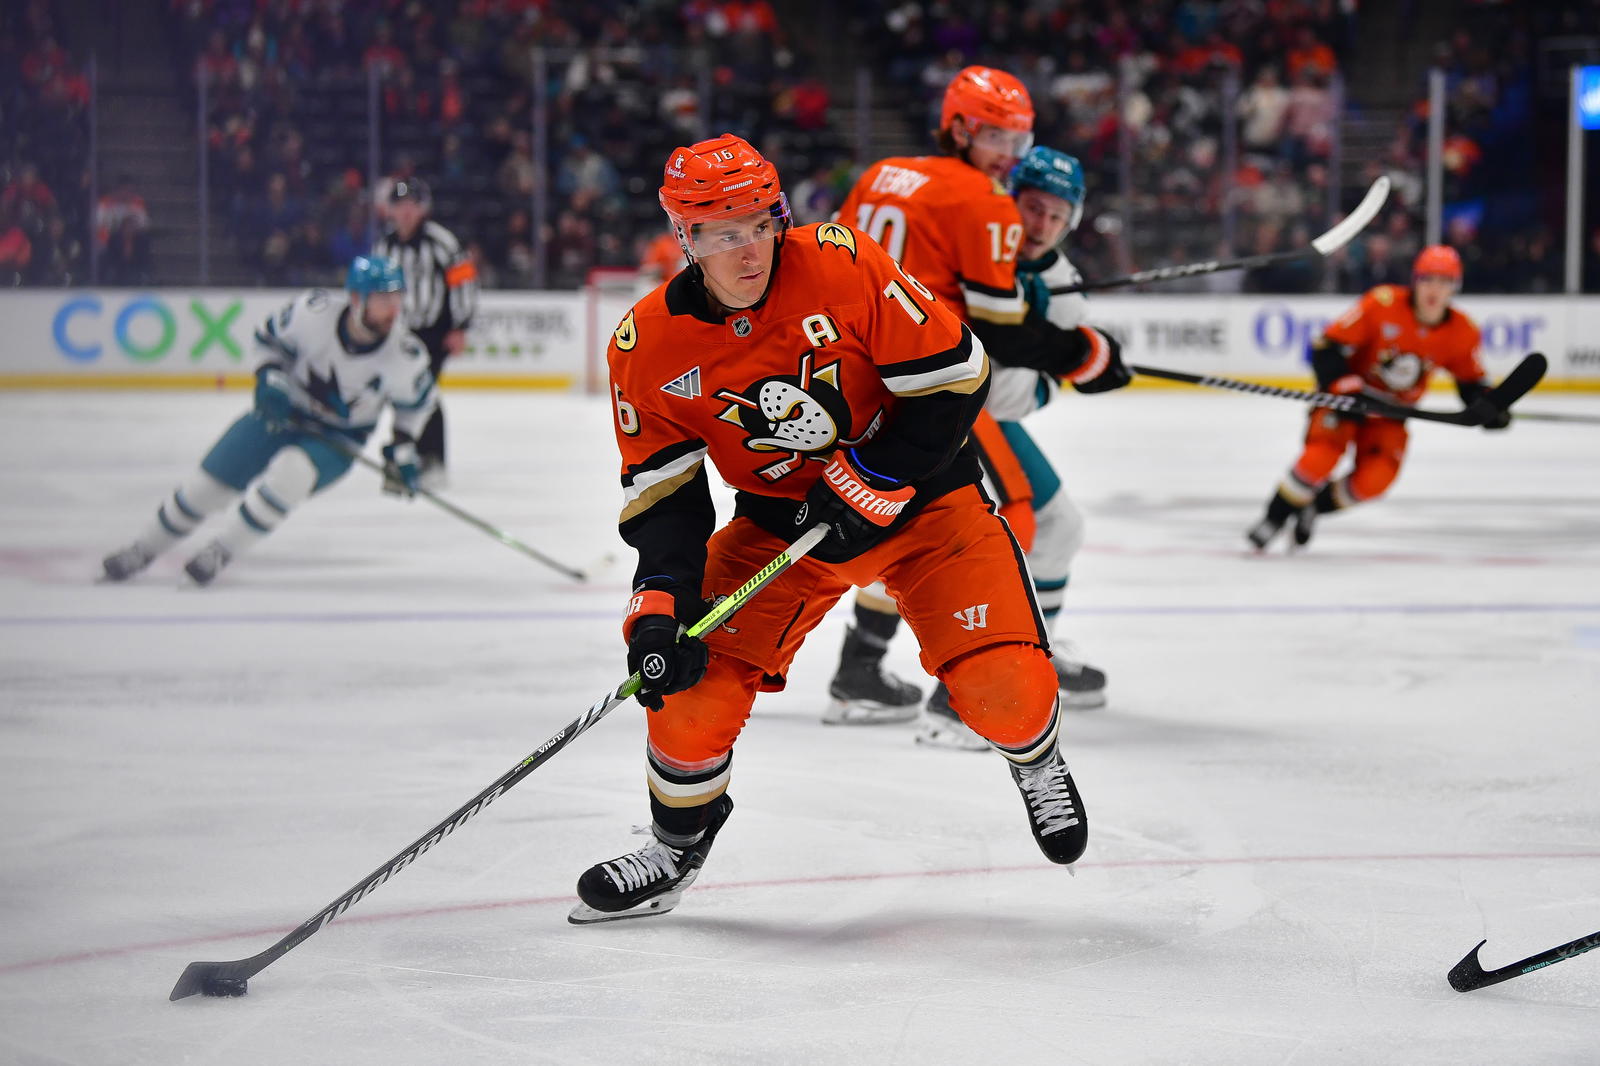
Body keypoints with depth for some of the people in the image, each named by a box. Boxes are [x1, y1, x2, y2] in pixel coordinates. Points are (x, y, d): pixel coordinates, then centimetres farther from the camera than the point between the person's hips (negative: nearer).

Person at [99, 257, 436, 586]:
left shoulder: (406, 357, -23)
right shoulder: (314, 311, -25)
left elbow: (417, 401, 0)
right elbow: (270, 338, -4)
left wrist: (403, 446, -6)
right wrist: (269, 377, -19)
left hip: (339, 438, -1)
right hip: (283, 411, 1)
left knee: (290, 473, -32)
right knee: (209, 481, 1)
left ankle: (220, 552, -15)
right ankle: (143, 549, 25)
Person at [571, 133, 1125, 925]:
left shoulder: (842, 268, -23)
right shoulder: (650, 346, -14)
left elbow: (954, 377, -17)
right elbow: (661, 496, -9)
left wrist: (868, 484, -20)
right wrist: (660, 607, -22)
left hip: (918, 489, -2)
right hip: (778, 519, 2)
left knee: (1001, 683, -15)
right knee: (691, 675, -13)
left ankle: (1034, 760, 23)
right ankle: (676, 849, 14)